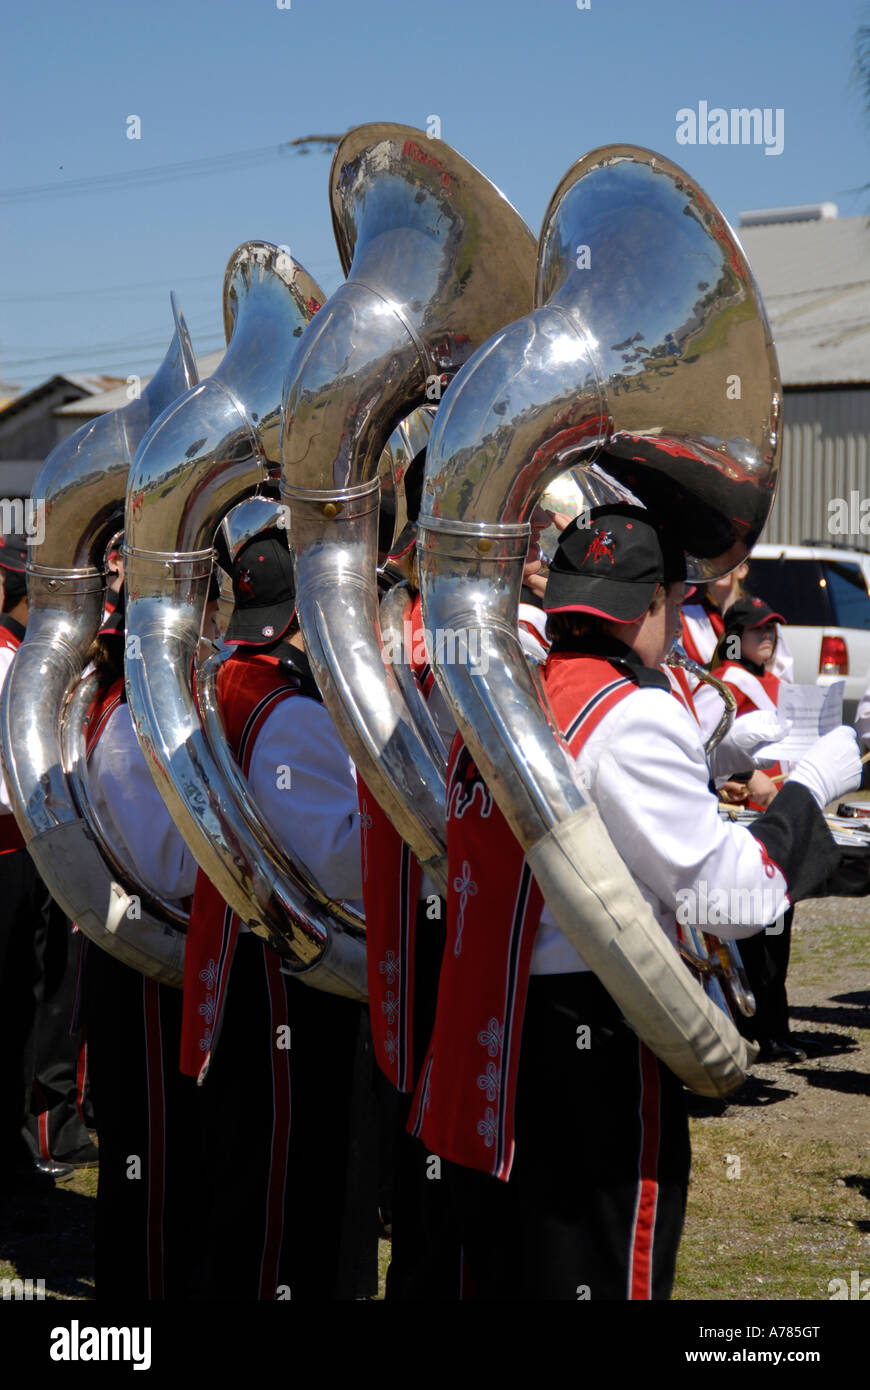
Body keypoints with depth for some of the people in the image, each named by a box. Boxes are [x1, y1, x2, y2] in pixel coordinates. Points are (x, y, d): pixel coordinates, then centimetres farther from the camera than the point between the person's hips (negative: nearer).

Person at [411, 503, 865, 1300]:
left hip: (483, 1068, 8)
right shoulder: (635, 717, -16)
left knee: (502, 1275, 17)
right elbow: (732, 897, -14)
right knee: (602, 1277, 1)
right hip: (589, 1076, -8)